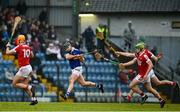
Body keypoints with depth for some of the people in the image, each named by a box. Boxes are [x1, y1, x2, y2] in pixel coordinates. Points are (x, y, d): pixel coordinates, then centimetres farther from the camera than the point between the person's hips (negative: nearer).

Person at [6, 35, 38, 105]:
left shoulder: (19, 47, -11)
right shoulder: (28, 47, 8)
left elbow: (7, 52, -8)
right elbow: (32, 56, 26)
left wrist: (8, 46, 10)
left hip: (23, 69, -7)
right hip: (29, 67, 7)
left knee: (14, 84, 1)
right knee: (24, 85, 14)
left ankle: (30, 87, -16)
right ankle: (34, 99, 4)